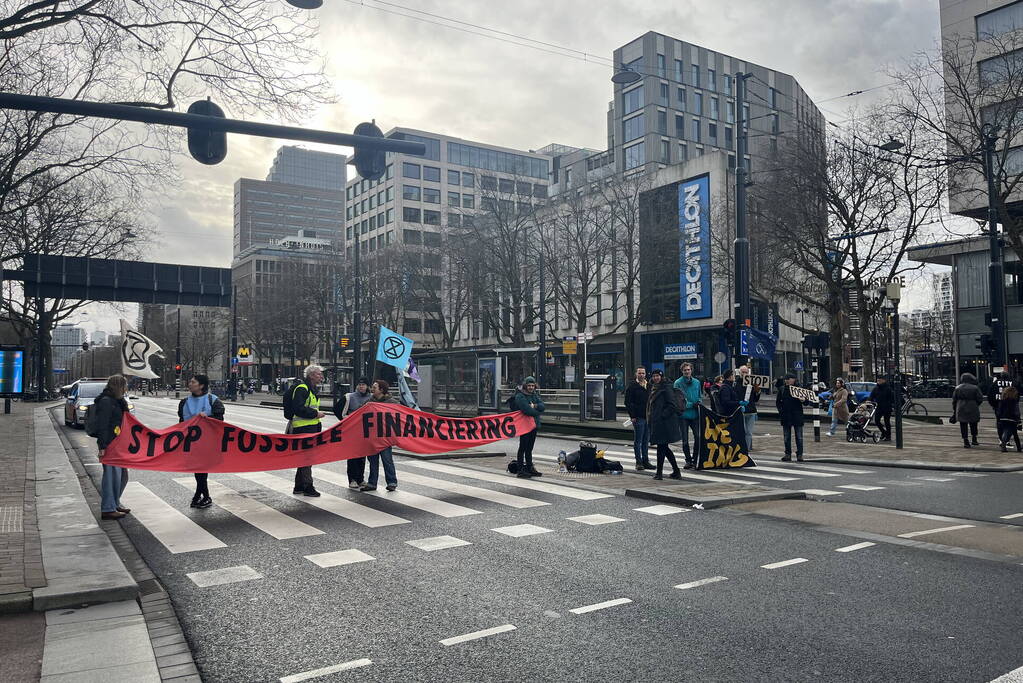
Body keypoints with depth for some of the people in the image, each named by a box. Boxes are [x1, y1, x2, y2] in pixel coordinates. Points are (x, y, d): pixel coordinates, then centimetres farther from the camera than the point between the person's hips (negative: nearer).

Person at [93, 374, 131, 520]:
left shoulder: (118, 401, 17)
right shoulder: (106, 401, -13)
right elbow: (102, 426, -18)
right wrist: (102, 448, -22)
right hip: (109, 446, -10)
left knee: (122, 475, 15)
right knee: (111, 475, -4)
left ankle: (115, 504, 27)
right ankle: (108, 509, 4)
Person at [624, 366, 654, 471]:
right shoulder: (632, 386, -4)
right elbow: (628, 402, -7)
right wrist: (632, 416, -12)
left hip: (648, 417, 6)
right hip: (638, 418, -6)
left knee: (646, 441, 11)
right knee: (638, 441, 0)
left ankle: (646, 460, 18)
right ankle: (639, 462, 4)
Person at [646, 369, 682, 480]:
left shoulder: (666, 388, -10)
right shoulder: (653, 389, 17)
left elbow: (672, 404, -15)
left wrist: (663, 415, -18)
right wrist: (650, 419, 16)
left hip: (665, 422, -10)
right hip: (656, 423, 10)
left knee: (661, 447, -5)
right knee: (664, 447, 13)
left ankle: (659, 472, 2)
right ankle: (676, 471, 21)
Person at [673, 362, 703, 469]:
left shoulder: (697, 382, 9)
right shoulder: (678, 383, -5)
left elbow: (700, 396, 19)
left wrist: (699, 402, -4)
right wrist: (691, 405, -15)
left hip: (695, 414, 3)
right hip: (683, 414, -3)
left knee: (698, 437, -2)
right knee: (685, 439, 3)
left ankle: (695, 459, 12)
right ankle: (688, 460, 14)